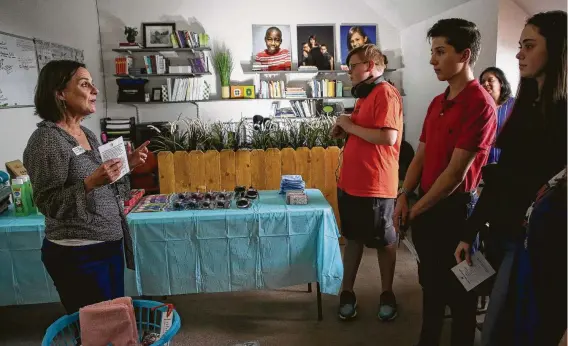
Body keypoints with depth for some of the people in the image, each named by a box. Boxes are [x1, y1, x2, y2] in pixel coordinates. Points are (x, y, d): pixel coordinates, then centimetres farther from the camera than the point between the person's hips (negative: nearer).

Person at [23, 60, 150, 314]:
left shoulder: (87, 134, 8)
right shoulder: (46, 139, -16)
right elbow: (47, 204, -18)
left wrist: (127, 164, 2)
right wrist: (90, 183, -30)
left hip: (110, 243, 8)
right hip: (78, 253, -8)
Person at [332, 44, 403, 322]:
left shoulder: (385, 93, -13)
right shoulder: (365, 94, 16)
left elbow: (388, 136, -25)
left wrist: (351, 125, -15)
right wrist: (344, 130, 4)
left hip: (376, 186, -9)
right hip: (351, 182, 9)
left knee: (383, 242, 9)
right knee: (353, 238, 15)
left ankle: (387, 294, 26)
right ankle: (347, 292, 27)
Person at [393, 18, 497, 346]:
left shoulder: (480, 104, -17)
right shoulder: (437, 102, 9)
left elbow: (456, 172, -19)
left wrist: (417, 209, -11)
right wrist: (404, 196, -3)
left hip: (455, 209, -8)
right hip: (427, 208, 8)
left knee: (459, 292, 11)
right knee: (431, 284, 21)